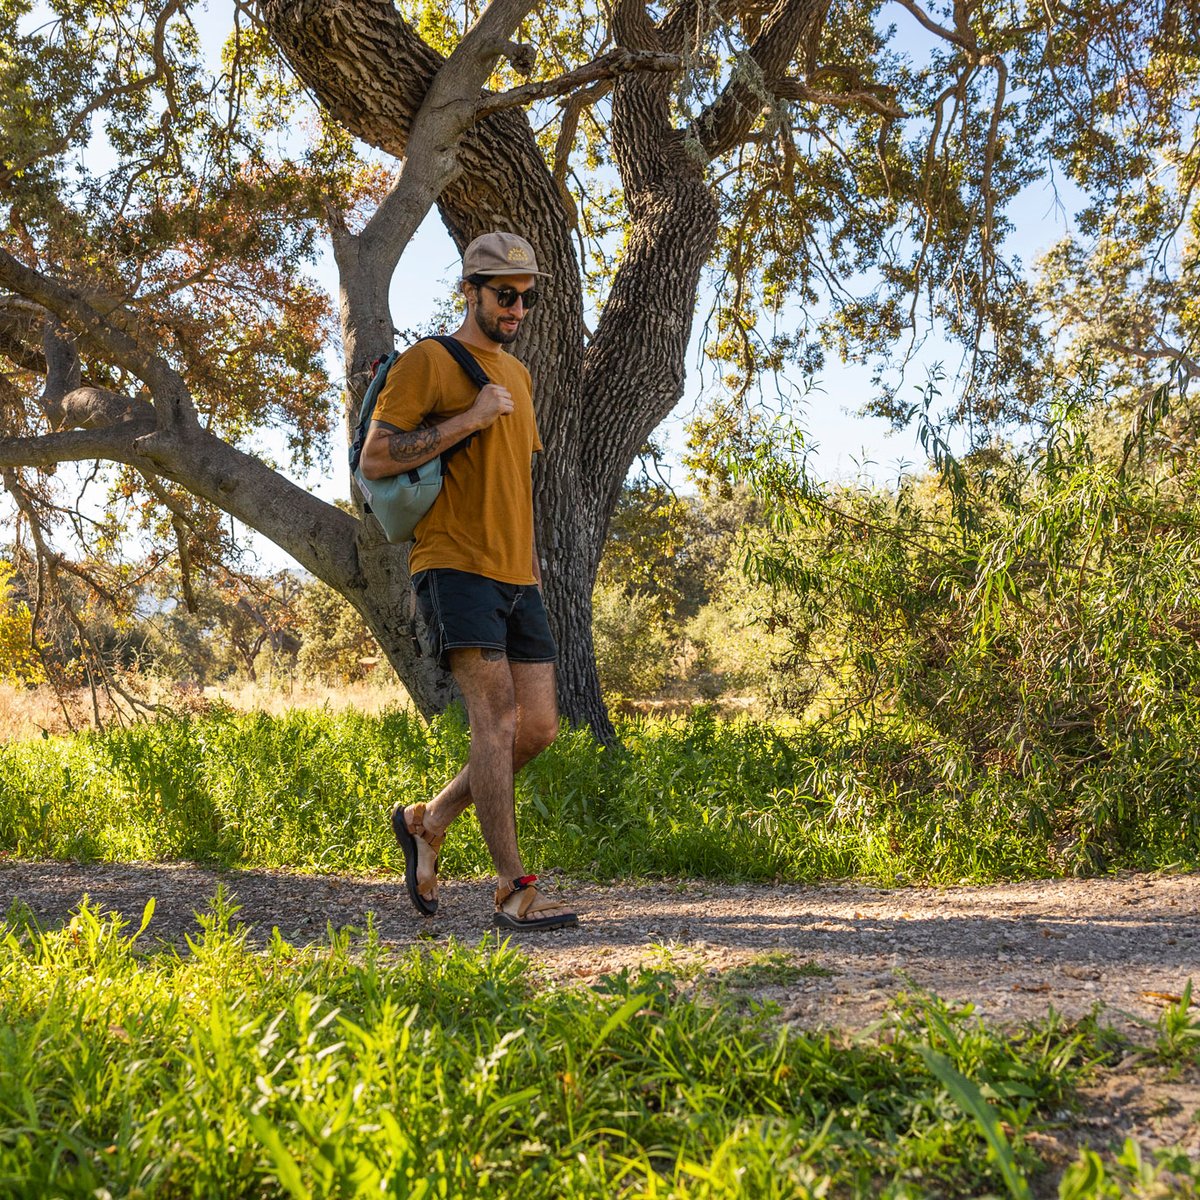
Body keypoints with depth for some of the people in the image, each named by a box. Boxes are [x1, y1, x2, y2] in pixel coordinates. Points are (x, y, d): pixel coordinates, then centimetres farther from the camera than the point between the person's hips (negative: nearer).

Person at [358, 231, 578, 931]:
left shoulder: (518, 374, 22)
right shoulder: (427, 362, -2)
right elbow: (375, 460, -12)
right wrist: (470, 419, -14)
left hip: (517, 578, 8)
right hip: (456, 567, -8)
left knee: (539, 728, 4)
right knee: (498, 720, -14)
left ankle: (428, 823, 22)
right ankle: (514, 890, -8)